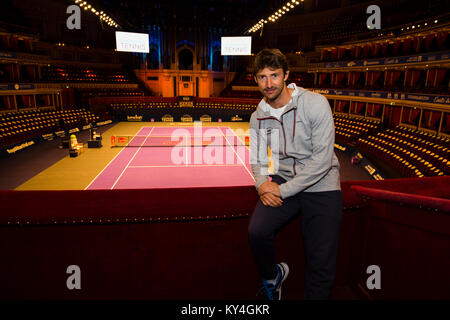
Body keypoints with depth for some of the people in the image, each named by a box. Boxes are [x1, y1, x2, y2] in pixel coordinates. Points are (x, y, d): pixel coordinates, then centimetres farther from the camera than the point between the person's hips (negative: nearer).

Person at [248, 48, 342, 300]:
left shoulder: (315, 103, -12)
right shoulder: (258, 117, 4)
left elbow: (323, 159, -17)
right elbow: (259, 161, 10)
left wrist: (284, 190, -18)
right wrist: (262, 185, -12)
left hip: (321, 186, -3)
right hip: (283, 181, 3)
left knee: (322, 268, -6)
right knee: (257, 231, -21)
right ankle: (272, 276, 11)